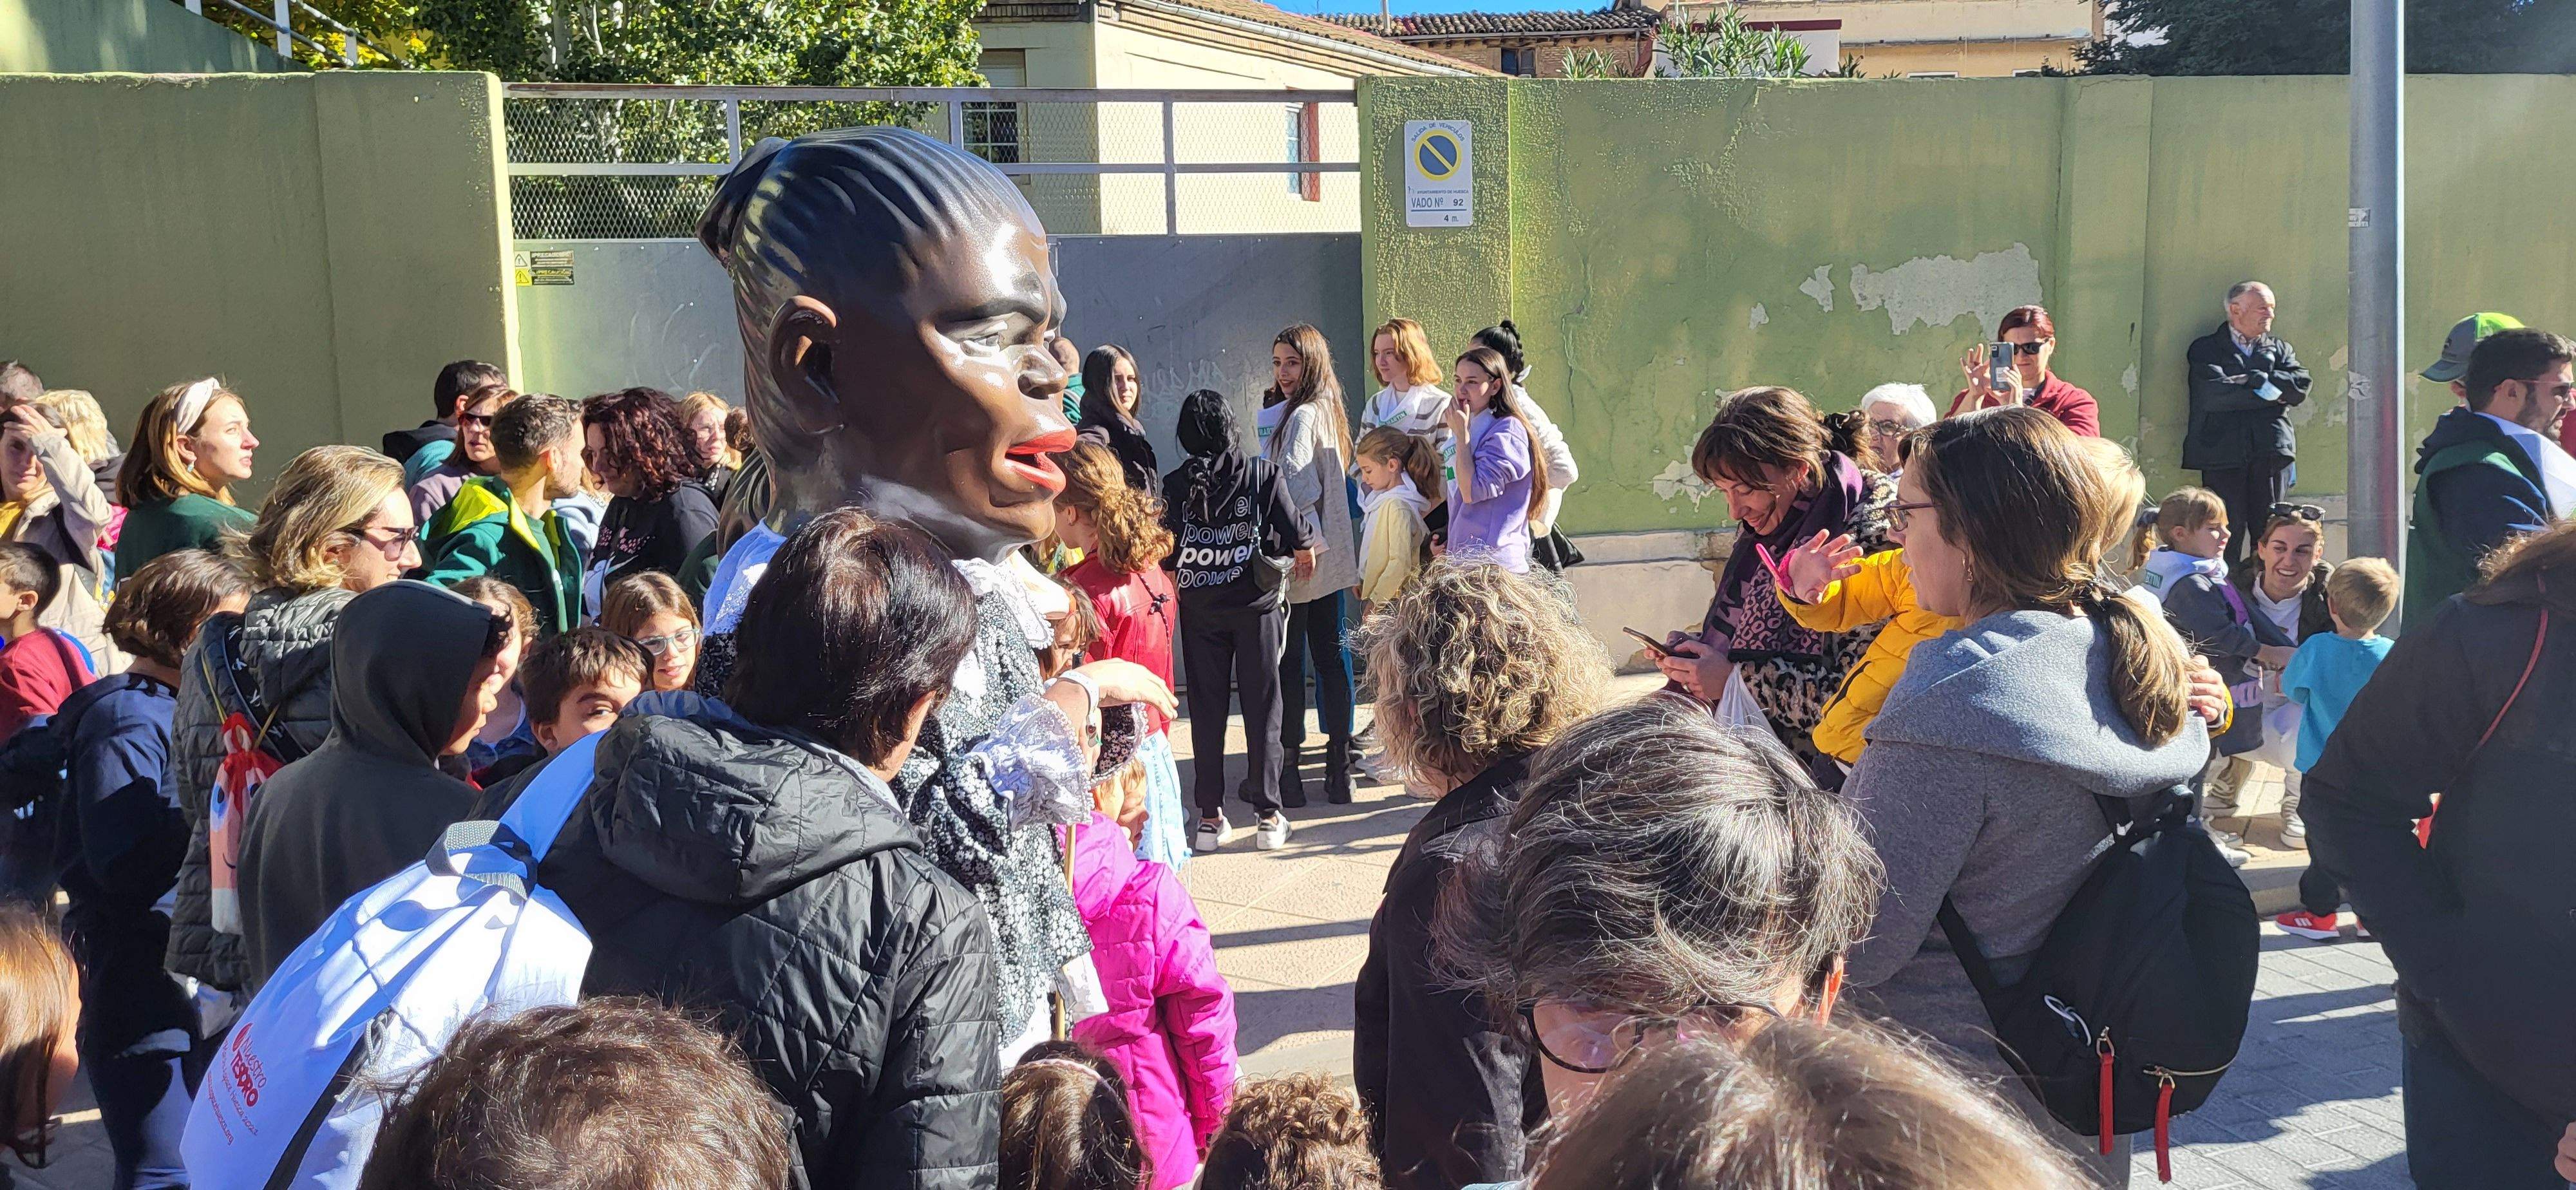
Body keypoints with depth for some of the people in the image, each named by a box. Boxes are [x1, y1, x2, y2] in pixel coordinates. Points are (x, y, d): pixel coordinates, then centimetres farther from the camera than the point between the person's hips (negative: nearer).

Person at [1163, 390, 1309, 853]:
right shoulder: (1263, 474, -7)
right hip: (1256, 605, -1)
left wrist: (1178, 588, 11)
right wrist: (1306, 553, 15)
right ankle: (1268, 815, 8)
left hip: (1199, 610, 1)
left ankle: (1211, 816, 12)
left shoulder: (1176, 484, -4)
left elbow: (1165, 554, -6)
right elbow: (1298, 537, -7)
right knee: (1262, 709, 6)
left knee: (1206, 710, 9)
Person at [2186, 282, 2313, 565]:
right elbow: (2214, 395, -9)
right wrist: (2268, 393, -4)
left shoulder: (2279, 348, 21)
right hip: (2222, 454, -3)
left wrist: (2255, 379, -7)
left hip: (2270, 453, 3)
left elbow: (2300, 386, 3)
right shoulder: (2205, 349, 9)